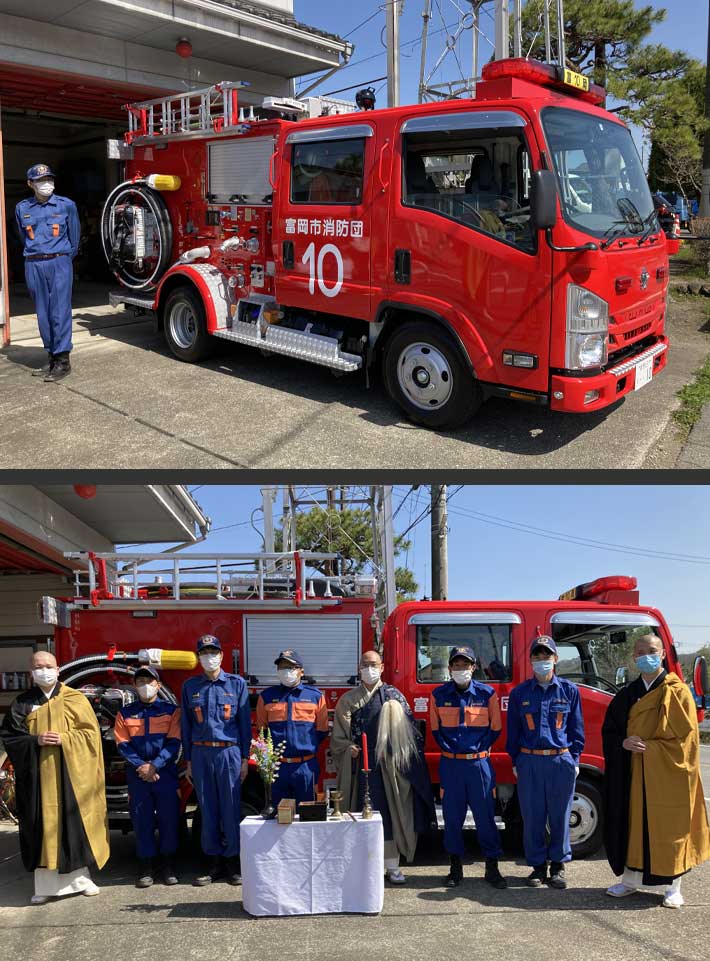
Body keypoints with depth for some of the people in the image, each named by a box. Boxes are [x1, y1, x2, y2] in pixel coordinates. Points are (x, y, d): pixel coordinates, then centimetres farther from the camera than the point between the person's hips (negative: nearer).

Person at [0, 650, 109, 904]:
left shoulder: (75, 699, 4)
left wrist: (65, 739, -15)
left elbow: (91, 732, 1)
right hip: (38, 775, 1)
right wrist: (36, 740, -14)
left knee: (74, 823, 2)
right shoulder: (22, 703, 8)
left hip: (71, 773, -1)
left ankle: (79, 876, 14)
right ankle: (45, 884, 7)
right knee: (43, 827, 1)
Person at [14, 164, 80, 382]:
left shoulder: (66, 205, 1)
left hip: (59, 263, -3)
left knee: (60, 312, -7)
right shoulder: (22, 208, 8)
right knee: (43, 314, 6)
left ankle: (63, 360, -5)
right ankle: (52, 357, 13)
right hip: (34, 266, 3)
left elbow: (74, 237, 9)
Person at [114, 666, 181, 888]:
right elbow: (122, 744, 2)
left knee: (169, 819, 1)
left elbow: (174, 742, -4)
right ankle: (147, 865, 14)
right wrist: (140, 766, -12)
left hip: (165, 773, -1)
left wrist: (154, 765, -14)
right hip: (137, 775, 1)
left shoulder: (171, 710, 3)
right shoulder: (125, 713, 9)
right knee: (142, 820, 4)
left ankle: (168, 864, 14)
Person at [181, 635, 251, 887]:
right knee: (207, 809, 6)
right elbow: (186, 725, 11)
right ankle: (214, 862, 16)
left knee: (231, 808, 1)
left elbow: (245, 722, 3)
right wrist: (188, 760, 8)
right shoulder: (190, 686, 8)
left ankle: (233, 861, 13)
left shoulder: (236, 683, 3)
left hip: (229, 752, -2)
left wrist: (245, 758, 0)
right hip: (201, 754, 2)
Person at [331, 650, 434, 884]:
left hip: (390, 765, 0)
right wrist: (349, 748, -10)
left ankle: (392, 866, 9)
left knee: (392, 811, 1)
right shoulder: (348, 700, 9)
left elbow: (408, 731, 3)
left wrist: (404, 758, -8)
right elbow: (338, 737, 9)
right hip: (362, 765, 0)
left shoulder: (394, 696, 7)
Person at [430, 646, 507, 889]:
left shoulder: (487, 693, -1)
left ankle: (492, 868, 12)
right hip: (450, 763, 1)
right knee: (452, 816, 6)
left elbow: (495, 728, 7)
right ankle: (455, 868, 18)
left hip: (479, 762, -1)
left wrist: (479, 749, 3)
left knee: (485, 815, 2)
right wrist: (449, 749, 4)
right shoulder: (439, 695, 3)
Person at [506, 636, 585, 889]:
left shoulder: (569, 690, 4)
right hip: (529, 762, 1)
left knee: (559, 815, 6)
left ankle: (558, 865, 21)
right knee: (532, 816, 5)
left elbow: (577, 728, 8)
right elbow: (513, 730, 9)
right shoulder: (519, 693, 5)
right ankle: (538, 865, 19)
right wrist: (515, 761, 6)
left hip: (561, 761, 0)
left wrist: (574, 759, 4)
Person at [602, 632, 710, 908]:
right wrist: (624, 743, -10)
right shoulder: (628, 694, 9)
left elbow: (684, 735, -11)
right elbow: (609, 730, 11)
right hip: (634, 773, 4)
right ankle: (631, 879, 22)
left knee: (668, 826, 2)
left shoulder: (677, 691, -5)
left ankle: (672, 887, 14)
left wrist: (647, 748, -15)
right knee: (634, 821, 9)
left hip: (667, 771, -4)